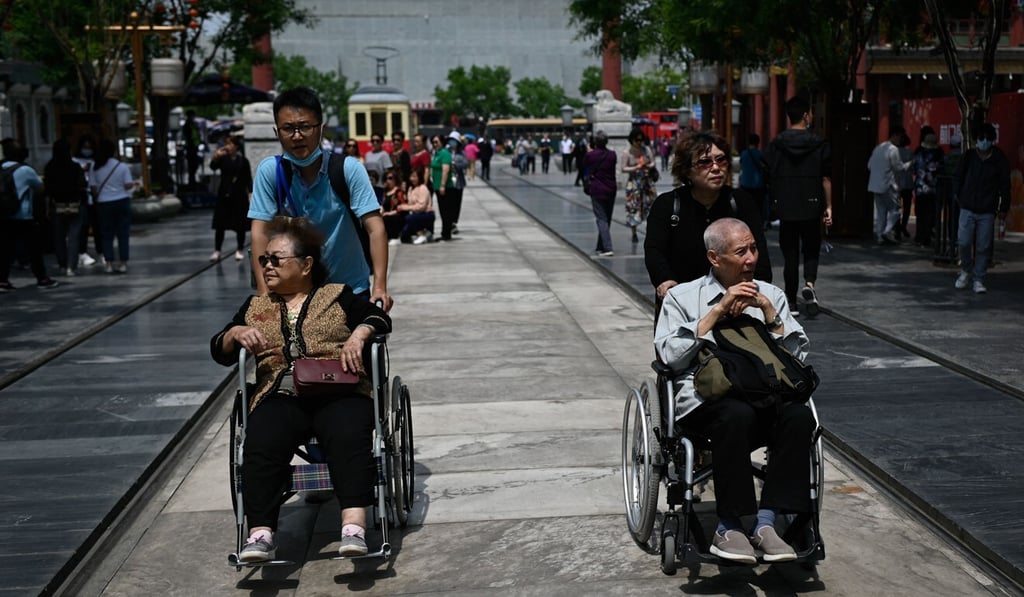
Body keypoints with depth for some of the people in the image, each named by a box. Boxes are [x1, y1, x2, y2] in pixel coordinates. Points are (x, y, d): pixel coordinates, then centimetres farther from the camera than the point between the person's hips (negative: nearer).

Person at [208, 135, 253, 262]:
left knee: (240, 225, 4)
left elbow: (248, 179, -1)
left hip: (239, 196, -2)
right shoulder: (223, 159, 3)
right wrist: (216, 156, -29)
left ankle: (240, 250, 17)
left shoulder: (243, 161, -2)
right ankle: (217, 251, 8)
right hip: (224, 195, 2)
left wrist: (250, 194, -8)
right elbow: (213, 167, -13)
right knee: (219, 224, 2)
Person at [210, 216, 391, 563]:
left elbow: (380, 318, 10)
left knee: (349, 437, -35)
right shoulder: (255, 307, 29)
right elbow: (219, 352, 24)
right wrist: (237, 333, 2)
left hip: (338, 391, -2)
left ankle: (354, 526, -45)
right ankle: (260, 535, -39)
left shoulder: (338, 296, 21)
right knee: (261, 446, -32)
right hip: (279, 396, 2)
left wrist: (358, 335, -11)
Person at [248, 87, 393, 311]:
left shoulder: (348, 169, -13)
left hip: (352, 290, 0)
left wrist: (380, 286, -27)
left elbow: (375, 228, -18)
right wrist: (264, 293, -20)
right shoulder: (269, 170, -10)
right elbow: (259, 233, -12)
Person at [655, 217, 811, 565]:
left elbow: (798, 355, 13)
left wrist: (768, 311, 0)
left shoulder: (771, 295, 22)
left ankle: (765, 524, -27)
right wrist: (718, 311, -3)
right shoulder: (683, 296, 14)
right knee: (738, 414, -37)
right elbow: (670, 356, -1)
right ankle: (729, 528, -26)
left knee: (800, 415, -31)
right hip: (706, 397, -3)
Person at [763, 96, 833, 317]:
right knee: (811, 250, 13)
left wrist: (776, 201, 15)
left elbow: (768, 178, 2)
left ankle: (792, 302, 9)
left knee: (790, 255, 8)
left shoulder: (776, 145, 0)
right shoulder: (819, 144, -2)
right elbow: (826, 178, -2)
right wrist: (828, 207, 3)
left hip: (785, 209, 1)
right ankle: (809, 283, -14)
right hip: (811, 208, -1)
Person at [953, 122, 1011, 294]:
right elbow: (958, 177, 12)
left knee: (983, 247, -1)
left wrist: (1004, 208, 1)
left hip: (987, 211, -1)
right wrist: (959, 197, 4)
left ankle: (978, 280, 8)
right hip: (968, 209, 1)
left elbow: (1005, 185, 4)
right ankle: (966, 271, 21)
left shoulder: (1000, 159, 0)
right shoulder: (969, 156, 3)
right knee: (964, 243, -4)